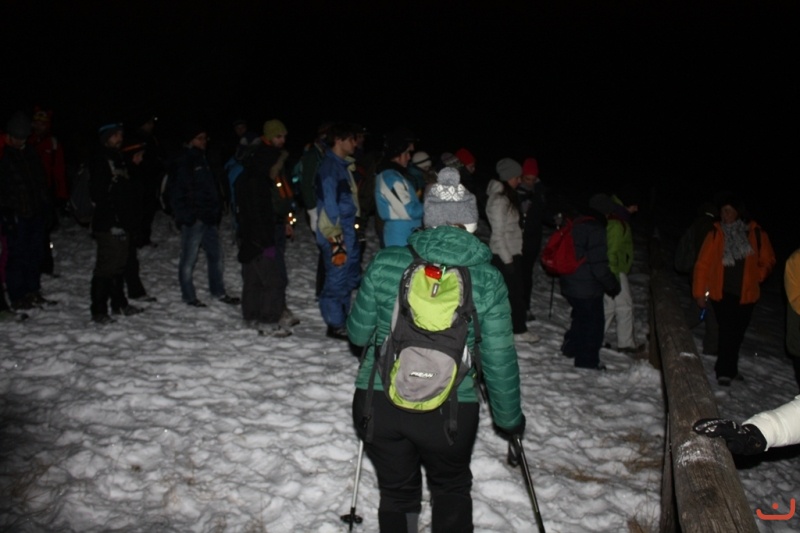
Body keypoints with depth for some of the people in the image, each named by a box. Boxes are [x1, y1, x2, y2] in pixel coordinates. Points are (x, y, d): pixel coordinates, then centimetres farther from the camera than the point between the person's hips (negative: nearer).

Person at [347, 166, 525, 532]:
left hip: (378, 402, 1)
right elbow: (499, 359, -3)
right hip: (450, 410, -1)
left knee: (396, 492, 24)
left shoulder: (385, 262, -6)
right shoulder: (488, 280, -8)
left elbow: (358, 333, 4)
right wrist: (509, 419, 12)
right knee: (451, 489, 28)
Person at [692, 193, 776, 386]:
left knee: (737, 333, 11)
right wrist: (700, 292, -4)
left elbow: (767, 261, 13)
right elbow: (702, 264, -3)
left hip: (746, 294, 2)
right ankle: (725, 370, 3)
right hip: (721, 293, -2)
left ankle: (727, 368, 26)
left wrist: (755, 277, -3)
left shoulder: (756, 234, 0)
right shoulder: (715, 235, -4)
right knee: (728, 332, -7)